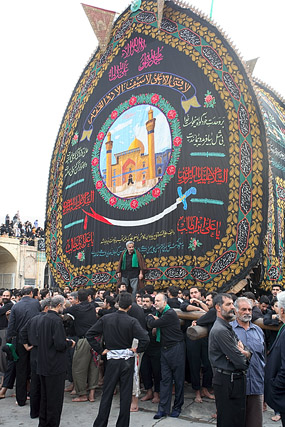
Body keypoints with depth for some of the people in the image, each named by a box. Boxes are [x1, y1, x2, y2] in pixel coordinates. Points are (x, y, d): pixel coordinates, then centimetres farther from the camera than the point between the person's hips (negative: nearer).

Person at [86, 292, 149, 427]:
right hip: (127, 360, -1)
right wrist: (137, 350, -4)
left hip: (112, 360, 1)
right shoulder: (132, 321, -11)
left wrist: (100, 350, 1)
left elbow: (89, 334, -4)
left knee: (107, 393, 11)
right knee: (125, 393, 9)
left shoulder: (105, 319, -5)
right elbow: (145, 339, -21)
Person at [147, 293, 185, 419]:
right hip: (165, 349, 8)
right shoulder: (159, 313, 9)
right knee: (165, 379, 6)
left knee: (178, 379, 5)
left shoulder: (170, 314, -19)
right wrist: (154, 318, -3)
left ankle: (177, 407, 17)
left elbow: (152, 324, -19)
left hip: (176, 348, -7)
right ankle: (163, 409, 9)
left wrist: (150, 317, 2)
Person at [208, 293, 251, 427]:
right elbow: (240, 361, -21)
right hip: (227, 382, -9)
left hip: (236, 380, 10)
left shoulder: (228, 328, 14)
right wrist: (245, 357, 1)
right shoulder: (220, 330, -20)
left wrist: (245, 352, -12)